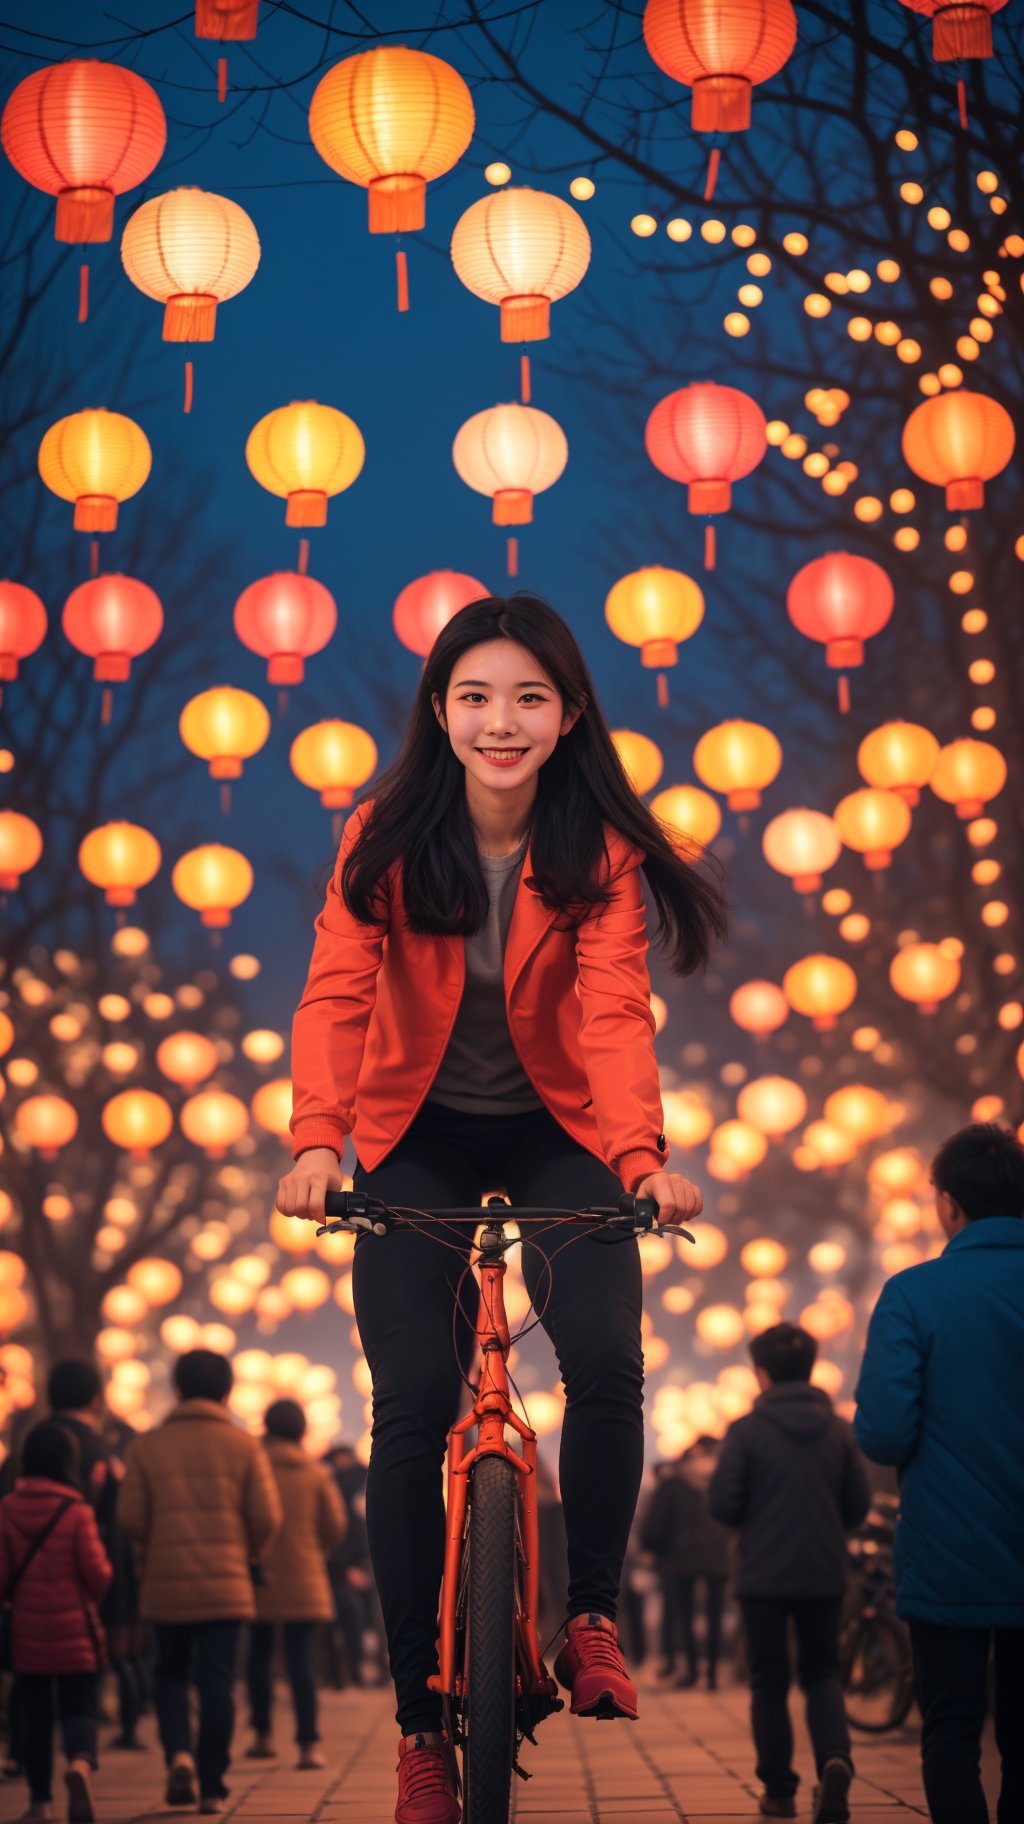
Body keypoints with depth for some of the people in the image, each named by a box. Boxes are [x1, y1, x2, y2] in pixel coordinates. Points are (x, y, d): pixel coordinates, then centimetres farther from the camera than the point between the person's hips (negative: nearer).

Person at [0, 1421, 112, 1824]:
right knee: (78, 1709, 2)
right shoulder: (77, 1512, -10)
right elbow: (97, 1575, -11)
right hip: (74, 1632, -2)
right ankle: (81, 1761, -28)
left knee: (33, 1714, 12)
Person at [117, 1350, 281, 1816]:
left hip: (165, 1584, 1)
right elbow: (267, 1517, -5)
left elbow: (130, 1518, -3)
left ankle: (179, 1754, -7)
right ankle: (212, 1787, 1)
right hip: (226, 1585, -1)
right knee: (218, 1683, 3)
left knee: (170, 1675, 16)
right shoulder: (244, 1446, 1)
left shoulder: (148, 1446, 2)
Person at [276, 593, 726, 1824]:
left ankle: (590, 1614, -2)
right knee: (412, 1398, -12)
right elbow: (336, 996, -21)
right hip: (416, 1136, 0)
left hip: (553, 1133, 0)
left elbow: (612, 1013, -23)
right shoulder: (384, 839, -12)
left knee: (605, 1352, -25)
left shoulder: (599, 848, -13)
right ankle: (420, 1715, -3)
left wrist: (640, 1154, -40)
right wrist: (316, 1139, -38)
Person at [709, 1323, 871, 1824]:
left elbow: (722, 1505, -11)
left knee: (769, 1682, 11)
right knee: (821, 1674, 14)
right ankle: (835, 1759, -12)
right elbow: (859, 1504, 2)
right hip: (824, 1575, 2)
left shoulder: (746, 1431, -10)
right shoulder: (838, 1429, 0)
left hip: (764, 1575, -2)